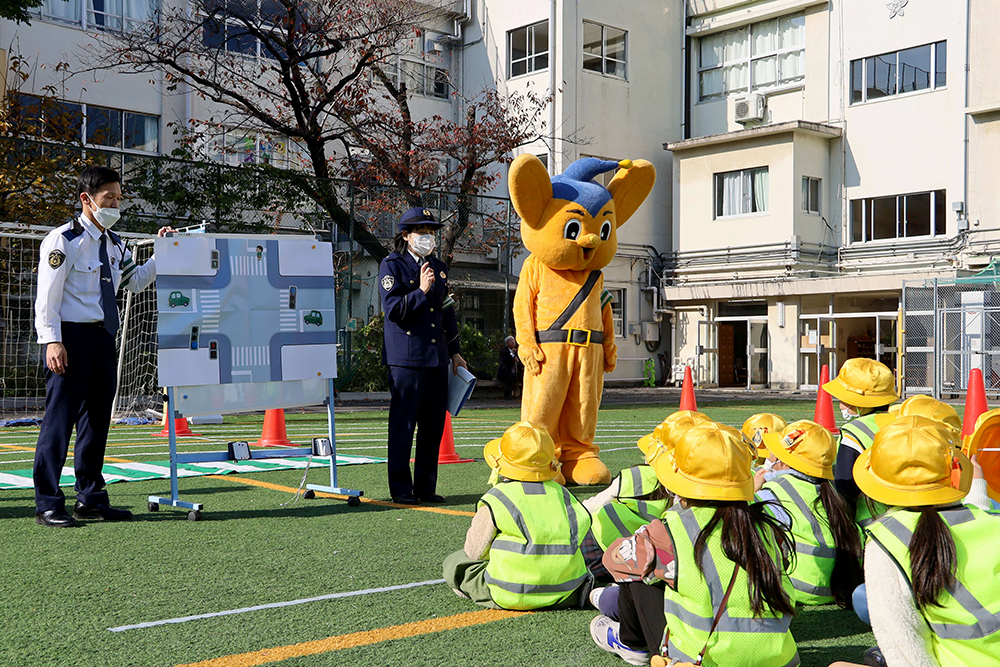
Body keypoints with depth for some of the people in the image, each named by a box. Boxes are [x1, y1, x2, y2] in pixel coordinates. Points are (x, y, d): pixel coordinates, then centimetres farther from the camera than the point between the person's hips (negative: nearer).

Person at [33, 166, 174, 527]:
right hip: (72, 336, -8)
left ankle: (91, 499, 20)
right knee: (60, 417, -7)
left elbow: (135, 282, 24)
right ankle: (48, 504, -1)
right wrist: (53, 341, -18)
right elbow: (47, 297, -11)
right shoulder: (63, 240, -7)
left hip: (103, 338, 8)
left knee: (98, 417, 11)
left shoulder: (115, 244, 15)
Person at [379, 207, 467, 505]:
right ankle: (401, 489, 4)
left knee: (433, 424, 7)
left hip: (437, 357, 6)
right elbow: (393, 310, -9)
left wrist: (455, 352, 18)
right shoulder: (391, 266, 0)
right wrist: (421, 292, -16)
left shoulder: (439, 268, 18)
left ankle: (426, 487, 16)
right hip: (406, 357, -6)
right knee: (403, 424, -4)